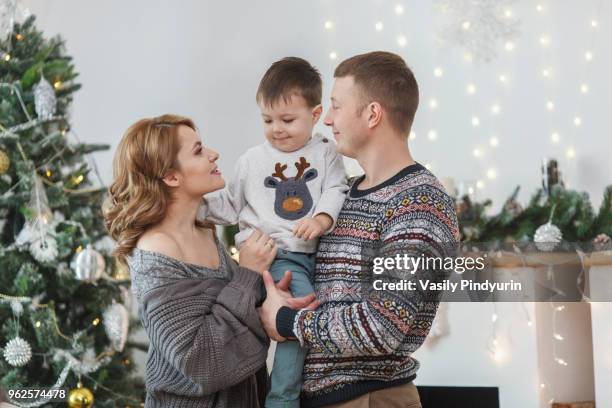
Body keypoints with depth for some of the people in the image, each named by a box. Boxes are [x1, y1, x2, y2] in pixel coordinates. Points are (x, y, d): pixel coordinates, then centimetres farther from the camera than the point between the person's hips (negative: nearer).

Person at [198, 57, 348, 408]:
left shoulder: (325, 152, 11)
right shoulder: (252, 160, 11)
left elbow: (336, 190, 0)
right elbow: (231, 205, 18)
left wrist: (322, 218, -20)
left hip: (315, 253, 3)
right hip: (273, 254, -3)